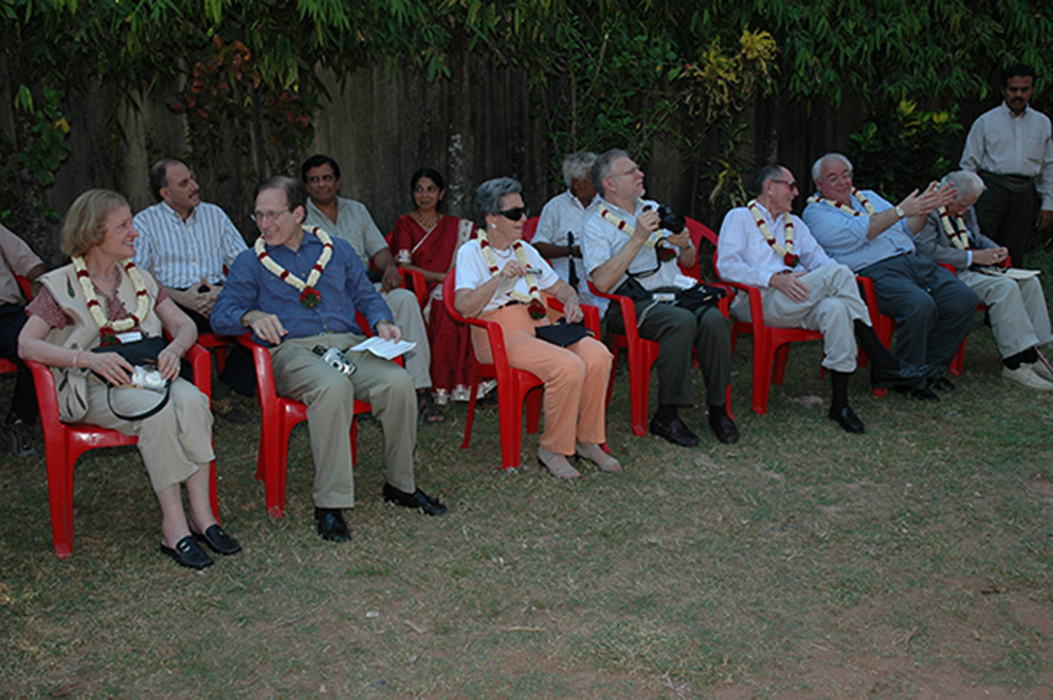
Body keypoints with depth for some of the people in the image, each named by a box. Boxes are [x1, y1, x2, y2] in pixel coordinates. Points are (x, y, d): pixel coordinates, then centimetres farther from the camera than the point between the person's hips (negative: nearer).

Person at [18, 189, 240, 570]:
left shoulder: (139, 278, 15)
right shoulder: (61, 285, 1)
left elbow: (185, 324, 13)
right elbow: (26, 345, -9)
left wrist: (174, 348, -12)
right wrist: (89, 358, -23)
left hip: (147, 375, 4)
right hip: (92, 387, -4)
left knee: (192, 400, -30)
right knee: (155, 409, -36)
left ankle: (202, 514, -29)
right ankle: (173, 523, -30)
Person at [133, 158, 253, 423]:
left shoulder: (214, 214, 18)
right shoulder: (144, 222, 9)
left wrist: (225, 290, -11)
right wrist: (181, 297, -18)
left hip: (219, 295, 3)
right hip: (174, 300, -2)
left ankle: (222, 389, -14)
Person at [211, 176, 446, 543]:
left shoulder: (338, 250, 23)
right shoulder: (251, 262, 17)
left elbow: (366, 295, 23)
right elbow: (221, 315, 8)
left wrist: (382, 323, 2)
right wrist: (252, 316, -13)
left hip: (348, 343, 3)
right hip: (291, 349, -3)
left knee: (399, 383, -28)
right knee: (333, 387, -38)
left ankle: (400, 484, -8)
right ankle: (329, 503, -30)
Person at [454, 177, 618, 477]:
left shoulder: (524, 249, 22)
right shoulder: (471, 252, 1)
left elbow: (559, 286, 28)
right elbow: (464, 306, -13)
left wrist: (572, 302, 5)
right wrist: (500, 277, -25)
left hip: (540, 325, 7)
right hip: (500, 333, -6)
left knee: (598, 355, -21)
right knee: (568, 366, -30)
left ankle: (587, 440, -7)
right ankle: (552, 449, -13)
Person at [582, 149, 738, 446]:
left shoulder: (654, 210, 22)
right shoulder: (596, 225, 3)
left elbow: (689, 261, 27)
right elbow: (602, 281, -14)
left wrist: (685, 245, 2)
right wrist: (639, 238, -13)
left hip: (675, 289, 5)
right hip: (633, 302, -5)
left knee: (714, 319, -26)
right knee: (682, 322, -34)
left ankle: (718, 407, -14)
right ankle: (666, 415, -23)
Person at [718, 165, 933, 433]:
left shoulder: (794, 224, 32)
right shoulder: (739, 218, 12)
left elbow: (818, 259, 20)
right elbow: (727, 266, -4)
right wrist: (775, 279, -18)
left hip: (795, 301, 6)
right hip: (756, 302, -6)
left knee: (835, 308, -31)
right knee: (837, 272, -24)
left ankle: (840, 403, -32)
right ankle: (882, 362, -21)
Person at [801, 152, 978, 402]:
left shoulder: (868, 196, 27)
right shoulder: (816, 212, 4)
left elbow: (907, 230, 23)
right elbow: (856, 234, -14)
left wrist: (922, 209, 3)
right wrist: (900, 211, -17)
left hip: (913, 260, 8)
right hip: (874, 272, -7)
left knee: (964, 299, -10)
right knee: (920, 305, -32)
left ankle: (933, 367, 6)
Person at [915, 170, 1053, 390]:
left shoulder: (966, 210, 19)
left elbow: (978, 237, 32)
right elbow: (927, 250, -23)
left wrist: (996, 250, 8)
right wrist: (972, 256, -20)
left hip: (974, 267, 10)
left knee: (1029, 282, -5)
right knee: (1005, 287, -28)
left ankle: (1031, 351, -4)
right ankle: (1016, 363, -26)